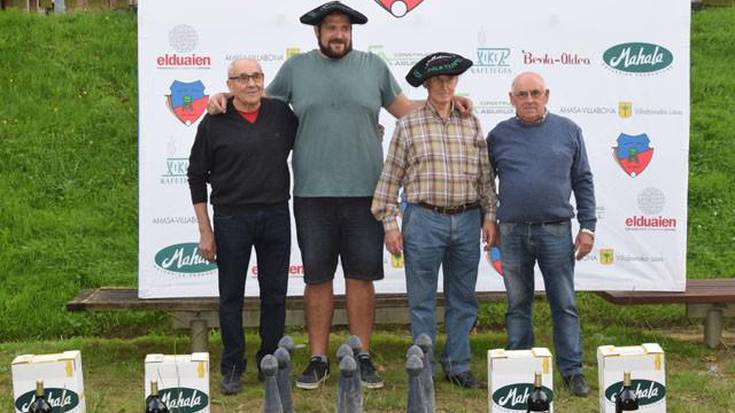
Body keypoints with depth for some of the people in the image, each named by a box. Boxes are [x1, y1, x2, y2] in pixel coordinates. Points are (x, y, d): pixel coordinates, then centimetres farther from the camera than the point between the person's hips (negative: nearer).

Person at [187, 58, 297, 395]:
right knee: (231, 296, 6)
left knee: (275, 293, 9)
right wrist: (205, 231, -1)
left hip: (276, 215, 2)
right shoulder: (214, 123, -3)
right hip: (231, 218, -2)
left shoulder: (282, 114, 4)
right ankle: (232, 368, 18)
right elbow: (197, 176, 2)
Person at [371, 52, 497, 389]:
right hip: (424, 219, -3)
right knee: (422, 300, 5)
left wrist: (489, 215, 5)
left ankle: (457, 366, 23)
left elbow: (485, 175, 11)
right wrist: (389, 223, -3)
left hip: (467, 220, 3)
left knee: (463, 299, 11)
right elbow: (391, 177, 1)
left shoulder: (471, 124, 9)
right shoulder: (408, 125, 1)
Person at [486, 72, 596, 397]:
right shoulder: (499, 135, 6)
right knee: (518, 305, 9)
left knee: (564, 305, 3)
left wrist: (587, 227, 2)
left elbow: (583, 181, 7)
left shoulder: (567, 131, 5)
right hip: (512, 233, 1)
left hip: (556, 232, -1)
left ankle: (572, 370, 12)